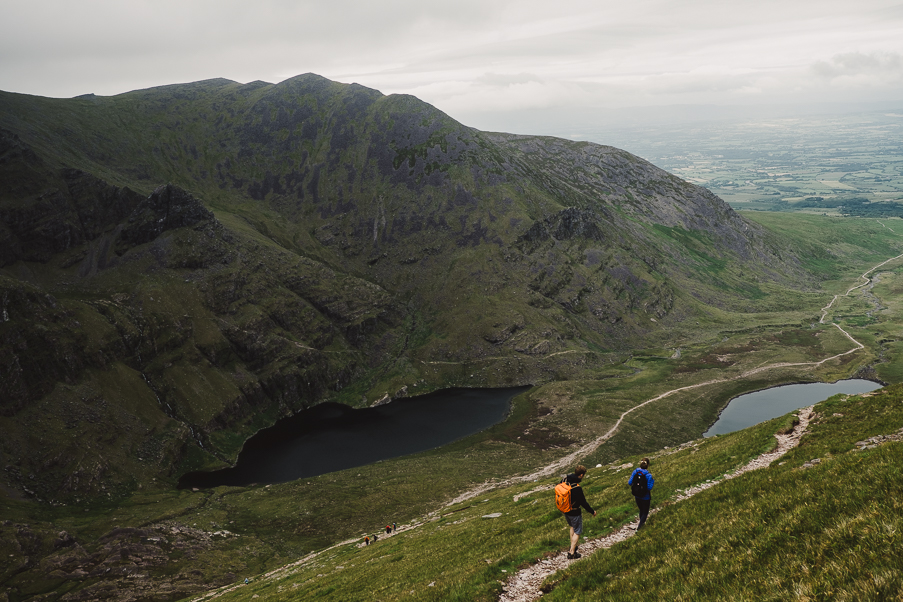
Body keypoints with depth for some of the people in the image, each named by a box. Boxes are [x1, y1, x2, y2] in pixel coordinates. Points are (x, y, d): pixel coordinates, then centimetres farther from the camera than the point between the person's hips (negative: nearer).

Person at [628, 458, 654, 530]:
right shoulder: (648, 475, -25)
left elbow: (629, 483, -8)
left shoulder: (635, 472, -14)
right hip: (645, 497, -4)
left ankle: (642, 522, 47)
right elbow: (649, 488, -23)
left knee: (641, 510, 28)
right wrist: (653, 481, -7)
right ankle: (639, 527, 10)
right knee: (645, 512, 15)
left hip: (637, 496, 4)